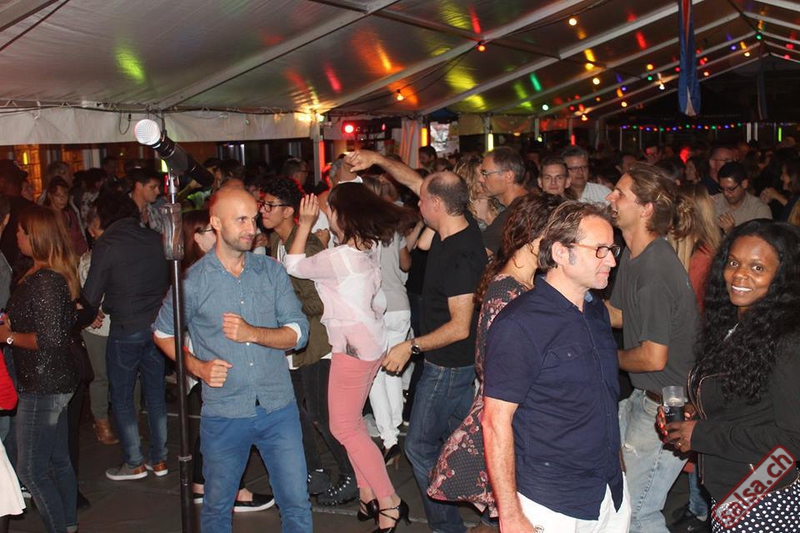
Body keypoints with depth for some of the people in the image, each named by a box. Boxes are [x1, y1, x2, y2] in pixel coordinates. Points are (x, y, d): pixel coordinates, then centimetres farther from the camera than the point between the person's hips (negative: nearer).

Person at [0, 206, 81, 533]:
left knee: (30, 469, 0)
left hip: (43, 386, -10)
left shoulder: (43, 281, -22)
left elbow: (50, 339, -26)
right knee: (58, 459, 20)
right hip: (56, 381, 10)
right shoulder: (57, 274, 7)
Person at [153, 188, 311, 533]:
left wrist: (252, 332, -20)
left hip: (279, 409, 2)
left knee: (297, 503, 8)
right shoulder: (192, 281, -6)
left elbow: (298, 333, -3)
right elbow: (163, 333, 9)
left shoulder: (272, 272, 1)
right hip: (224, 414, -1)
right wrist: (198, 367, -6)